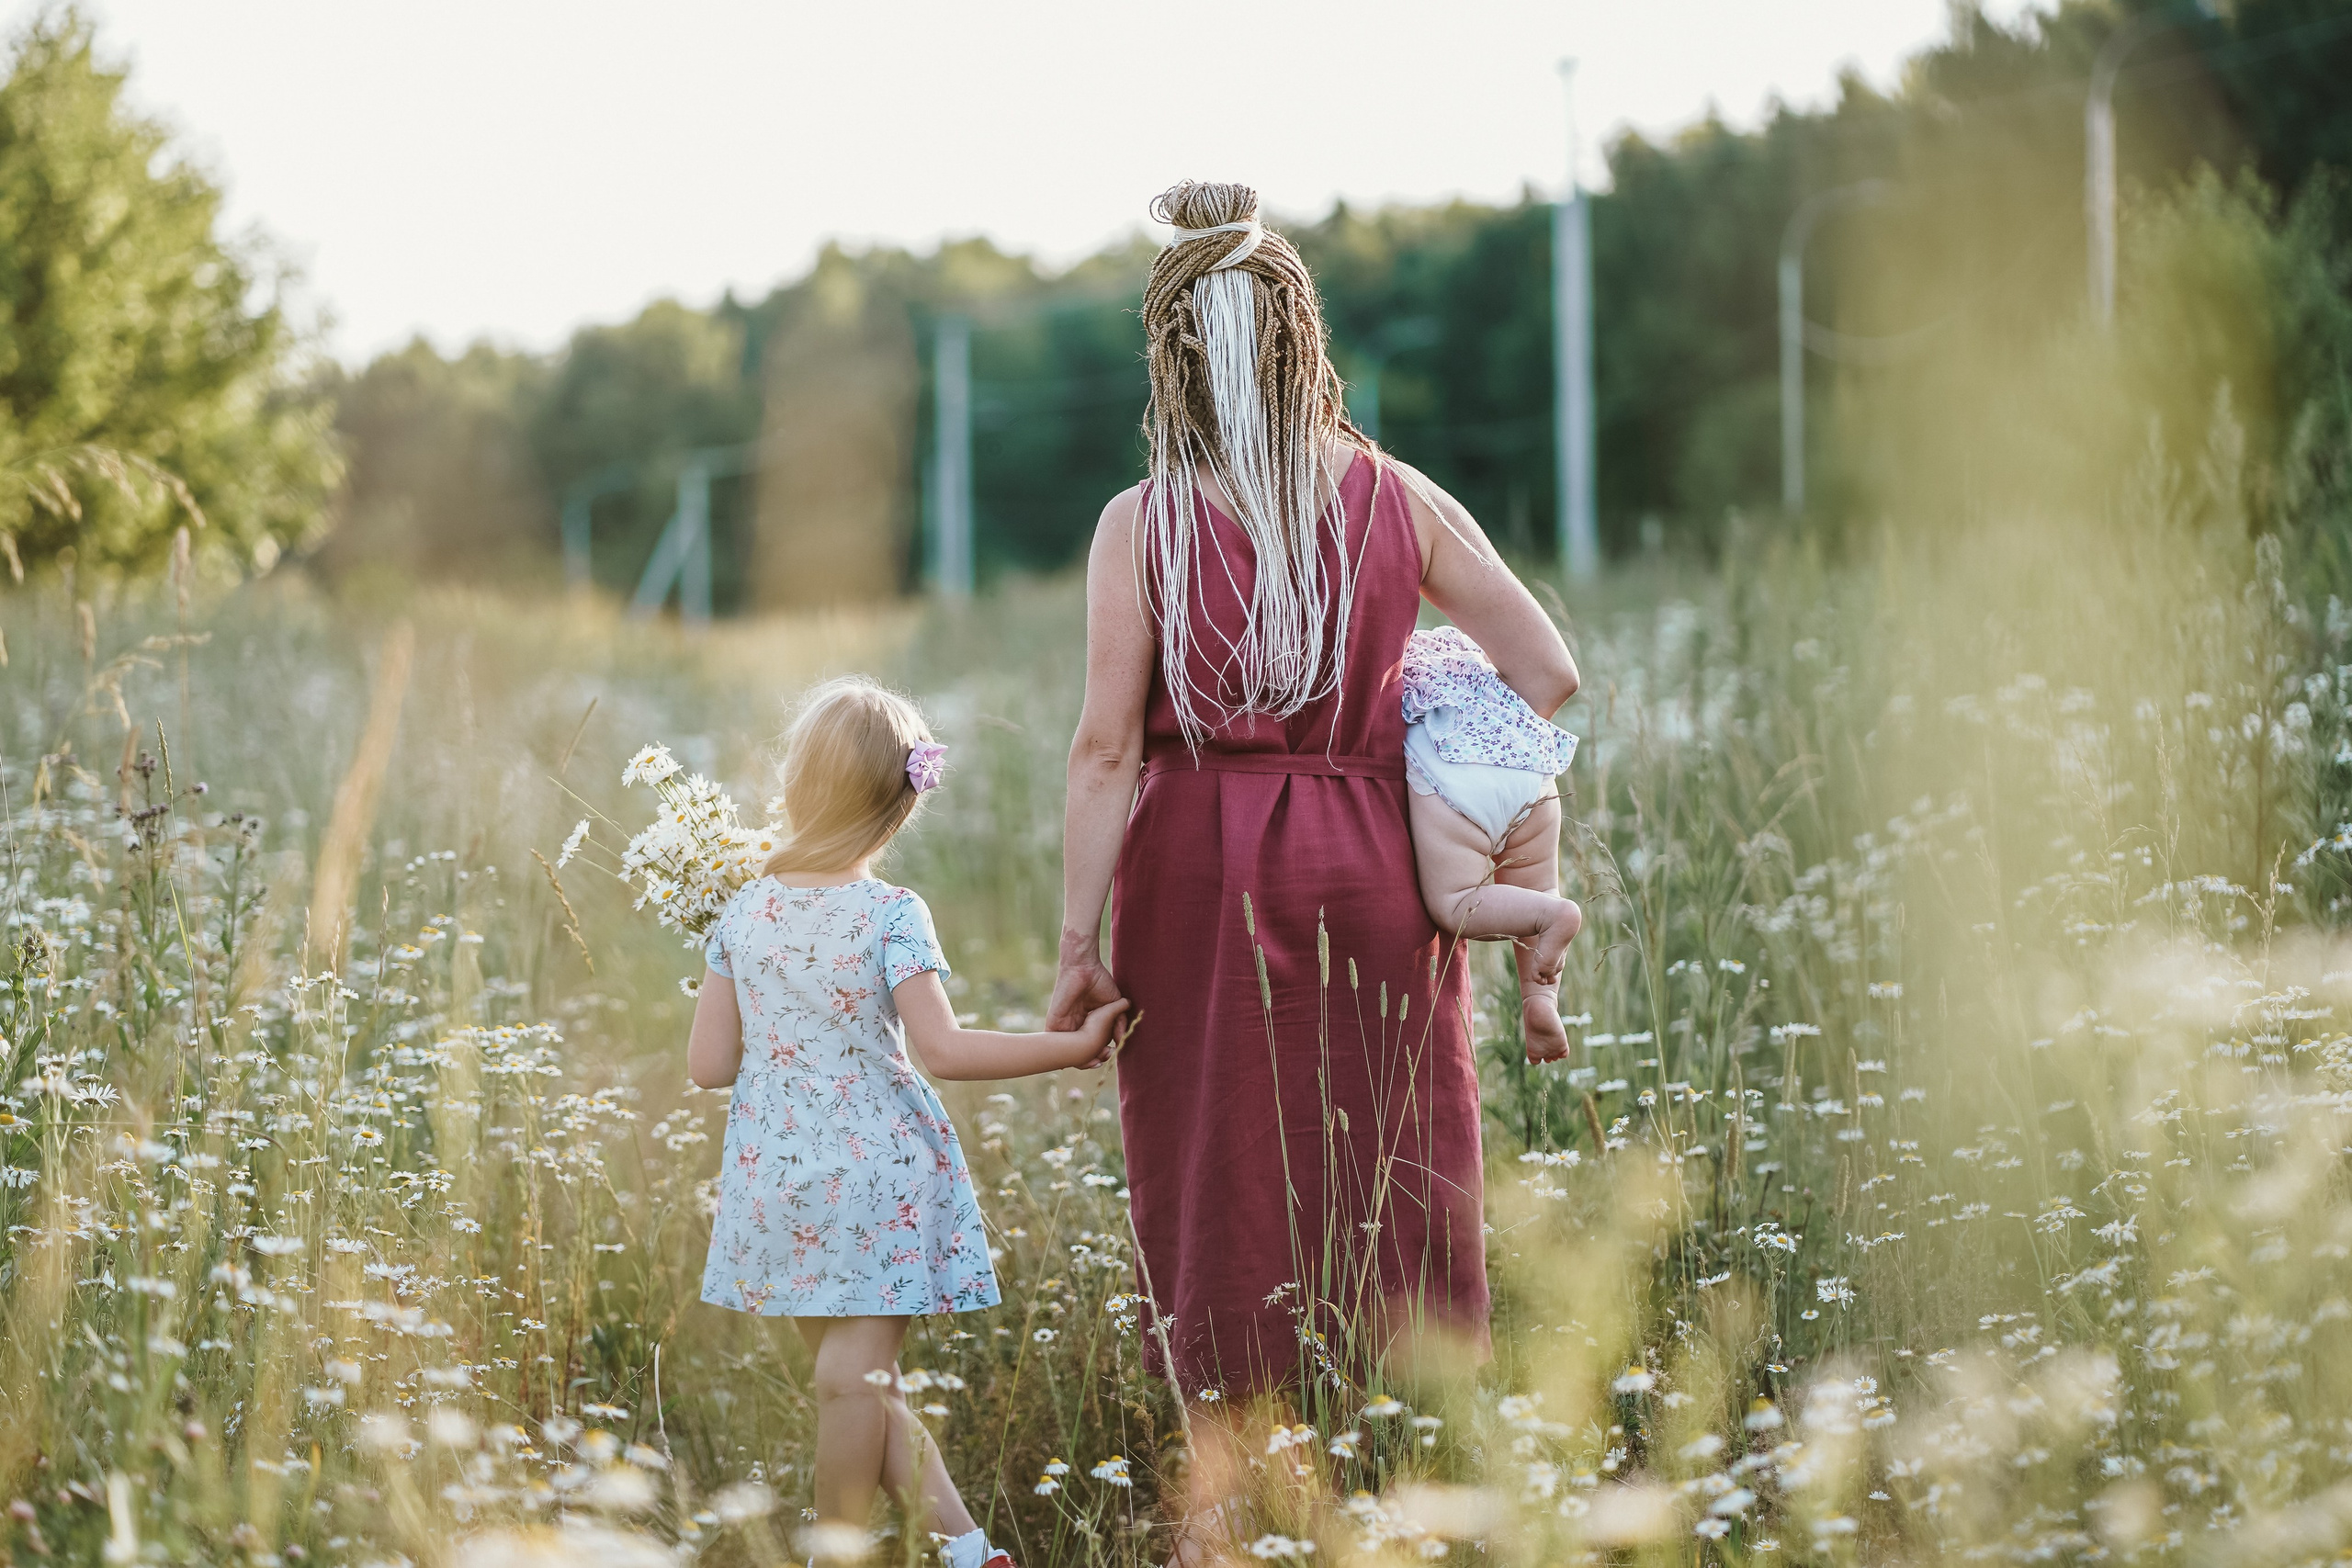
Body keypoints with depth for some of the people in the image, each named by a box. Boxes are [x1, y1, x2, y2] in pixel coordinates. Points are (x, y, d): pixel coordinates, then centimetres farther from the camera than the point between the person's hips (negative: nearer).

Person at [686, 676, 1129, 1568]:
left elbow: (708, 1064, 2)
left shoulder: (742, 915, 0)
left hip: (776, 1169, 4)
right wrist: (1072, 1047, -12)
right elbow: (943, 1049, -18)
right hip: (875, 1169, -4)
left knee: (851, 1373, 11)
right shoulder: (891, 916, -13)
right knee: (858, 1374, 4)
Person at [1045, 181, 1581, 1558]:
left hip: (1197, 875, -1)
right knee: (1385, 1188, 10)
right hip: (1371, 876, 1)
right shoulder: (1396, 502, -1)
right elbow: (1551, 675, -2)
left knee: (1218, 1189, 8)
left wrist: (1080, 945, -5)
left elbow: (1108, 750, -9)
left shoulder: (1142, 525, -7)